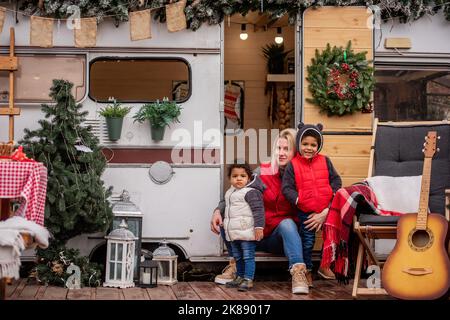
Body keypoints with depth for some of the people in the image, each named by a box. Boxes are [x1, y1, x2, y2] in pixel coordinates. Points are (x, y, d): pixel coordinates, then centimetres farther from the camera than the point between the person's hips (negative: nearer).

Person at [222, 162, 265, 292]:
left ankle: (248, 280, -3)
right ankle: (239, 277, 31)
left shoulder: (251, 192, -14)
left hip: (247, 232, -9)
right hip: (234, 233, 9)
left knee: (248, 257, -6)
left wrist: (259, 227, -24)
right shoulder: (230, 192, 15)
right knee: (238, 257, 19)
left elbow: (258, 210, -19)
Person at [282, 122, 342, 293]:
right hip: (306, 212, -2)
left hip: (328, 210, 3)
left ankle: (325, 266, 25)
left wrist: (332, 195, -10)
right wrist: (297, 200, -17)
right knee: (307, 241, 4)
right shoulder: (293, 165, -4)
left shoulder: (325, 161, 3)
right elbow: (286, 188, -6)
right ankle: (306, 271, 18)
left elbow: (336, 180, 5)